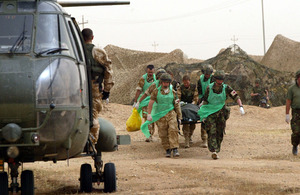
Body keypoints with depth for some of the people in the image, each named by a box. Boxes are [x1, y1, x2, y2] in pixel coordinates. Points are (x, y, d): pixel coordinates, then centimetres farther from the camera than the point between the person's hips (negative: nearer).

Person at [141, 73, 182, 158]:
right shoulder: (156, 91, 2)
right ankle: (167, 150, 10)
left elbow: (176, 104, 13)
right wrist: (149, 114, -5)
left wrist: (179, 116, 13)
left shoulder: (173, 92, 7)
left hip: (171, 113, 0)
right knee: (163, 134, -1)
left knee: (173, 130, -16)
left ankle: (175, 149, -19)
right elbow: (151, 103, 3)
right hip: (160, 115, 0)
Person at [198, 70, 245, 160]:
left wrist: (241, 106, -26)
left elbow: (236, 97, -8)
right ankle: (213, 151, -20)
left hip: (221, 113, 2)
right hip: (210, 112, -2)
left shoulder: (226, 88, -6)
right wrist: (203, 116, 1)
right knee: (212, 132, -13)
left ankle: (216, 151, 17)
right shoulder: (209, 88, -7)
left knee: (220, 133, 4)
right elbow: (205, 101, 1)